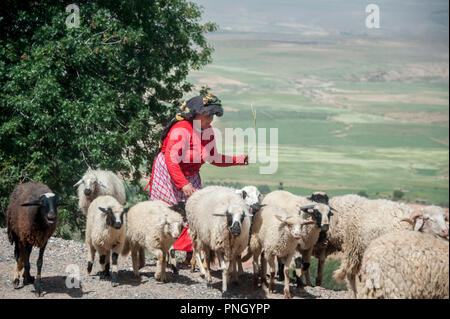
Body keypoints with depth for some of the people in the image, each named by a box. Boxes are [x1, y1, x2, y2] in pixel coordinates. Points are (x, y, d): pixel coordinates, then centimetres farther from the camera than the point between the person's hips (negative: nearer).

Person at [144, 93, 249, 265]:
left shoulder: (208, 131, 0)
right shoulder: (181, 130, -25)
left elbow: (213, 158, 8)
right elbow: (171, 159, -28)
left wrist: (239, 160, -3)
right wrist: (183, 185, -33)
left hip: (190, 176, 7)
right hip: (168, 173, -7)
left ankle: (190, 255, 2)